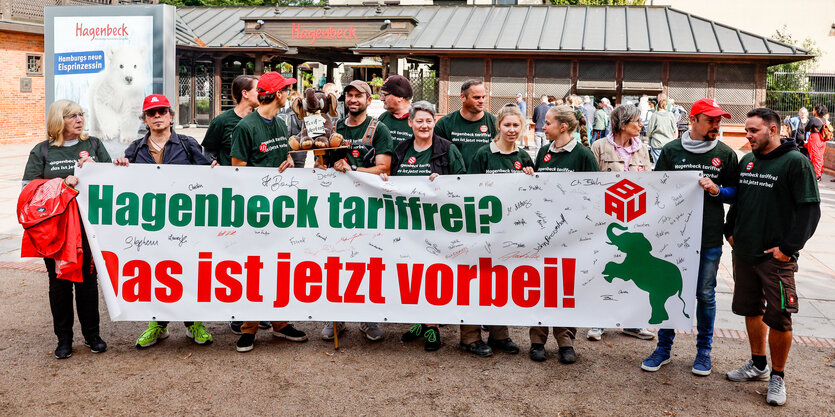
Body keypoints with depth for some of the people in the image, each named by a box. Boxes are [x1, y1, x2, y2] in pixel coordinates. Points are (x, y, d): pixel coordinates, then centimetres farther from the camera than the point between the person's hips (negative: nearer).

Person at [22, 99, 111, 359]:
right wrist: (63, 183, -13)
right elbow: (28, 187, -2)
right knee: (59, 281, 5)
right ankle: (64, 339, 16)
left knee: (88, 278, 5)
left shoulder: (93, 145, 11)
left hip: (88, 223, 1)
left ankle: (92, 335, 18)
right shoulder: (42, 151, 6)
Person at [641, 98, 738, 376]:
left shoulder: (725, 154, 5)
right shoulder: (671, 150, 4)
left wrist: (717, 190, -12)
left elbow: (736, 192, 9)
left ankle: (704, 350, 23)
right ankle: (664, 348, 20)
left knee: (705, 295, 7)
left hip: (709, 239, 0)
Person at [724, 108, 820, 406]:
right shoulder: (746, 161, 10)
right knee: (751, 311, 16)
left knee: (778, 318, -2)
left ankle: (777, 376, 14)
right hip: (743, 254, 6)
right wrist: (730, 231, 12)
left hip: (776, 258, -6)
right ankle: (758, 365, 33)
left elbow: (810, 210, -12)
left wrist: (789, 247, -16)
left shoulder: (795, 162, -10)